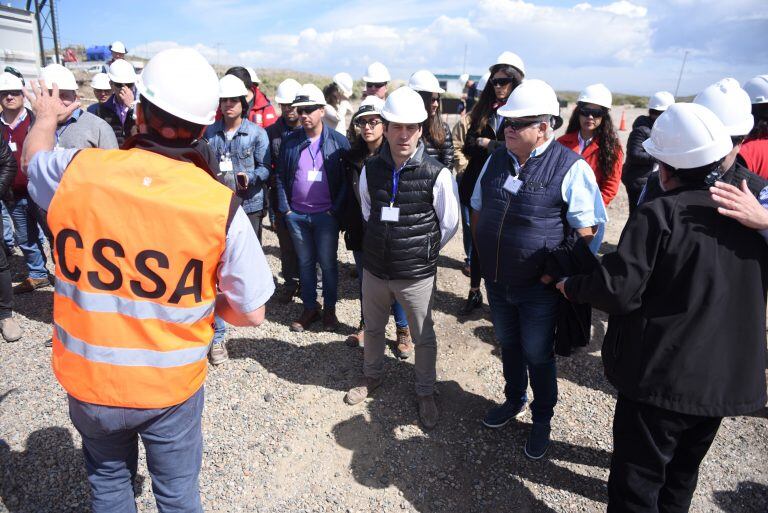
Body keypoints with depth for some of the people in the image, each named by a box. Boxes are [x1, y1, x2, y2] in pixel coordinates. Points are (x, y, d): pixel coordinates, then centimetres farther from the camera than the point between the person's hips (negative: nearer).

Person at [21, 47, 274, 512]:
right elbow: (251, 314, -15)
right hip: (171, 386, -2)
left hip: (87, 380, 3)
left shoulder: (75, 172, -16)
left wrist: (46, 118, 32)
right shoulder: (222, 207, -23)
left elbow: (34, 156, 11)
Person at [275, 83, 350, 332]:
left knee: (328, 263, 8)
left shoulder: (338, 141, -5)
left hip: (326, 215, -3)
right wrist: (285, 208, -1)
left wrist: (336, 208, -10)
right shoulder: (290, 141, 3)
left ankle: (329, 309, 25)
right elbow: (281, 176, 6)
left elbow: (347, 177, -4)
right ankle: (309, 308, 28)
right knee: (305, 263, 14)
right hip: (296, 214, 3)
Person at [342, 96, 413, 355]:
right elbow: (349, 194, 10)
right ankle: (366, 324, 36)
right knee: (364, 280, 16)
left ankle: (403, 330, 25)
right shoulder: (352, 155, 3)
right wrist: (348, 223, 9)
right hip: (360, 230, 4)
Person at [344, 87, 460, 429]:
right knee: (373, 328, 23)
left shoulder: (436, 174, -17)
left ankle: (425, 393, 37)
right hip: (374, 268, 4)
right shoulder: (370, 170, -5)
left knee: (423, 337, 14)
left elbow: (449, 224, -4)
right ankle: (371, 376, 50)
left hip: (416, 275, -3)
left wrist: (424, 251, 4)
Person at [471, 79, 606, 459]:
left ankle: (542, 419, 38)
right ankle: (514, 400, 49)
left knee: (537, 356, 12)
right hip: (496, 280, 5)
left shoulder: (571, 168, -17)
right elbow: (477, 210, 12)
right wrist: (482, 254, 8)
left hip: (539, 287, -5)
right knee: (508, 346, 23)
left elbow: (587, 230, -15)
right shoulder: (497, 158, 1)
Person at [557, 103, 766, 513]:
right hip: (729, 377, 7)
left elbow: (618, 291, -24)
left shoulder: (659, 215, -21)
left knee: (636, 477, 10)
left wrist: (571, 287, -7)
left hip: (661, 376, -7)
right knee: (683, 471, 27)